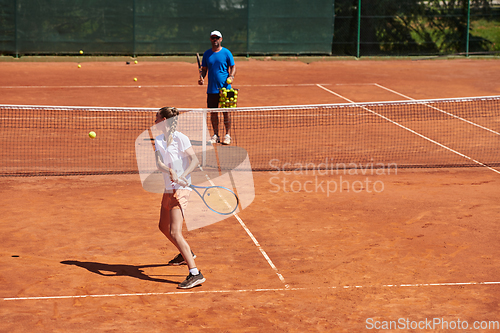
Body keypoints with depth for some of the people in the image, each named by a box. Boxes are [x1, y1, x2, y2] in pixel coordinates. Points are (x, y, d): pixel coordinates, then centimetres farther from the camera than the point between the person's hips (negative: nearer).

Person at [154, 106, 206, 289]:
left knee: (175, 233, -18)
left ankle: (195, 274, -21)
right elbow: (159, 163, -6)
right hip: (169, 189, 9)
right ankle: (186, 254, 49)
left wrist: (182, 176, -28)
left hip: (180, 189, -9)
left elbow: (195, 160, -14)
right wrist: (170, 172, -26)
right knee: (164, 227, 25)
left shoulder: (180, 138, -10)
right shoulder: (158, 140, 10)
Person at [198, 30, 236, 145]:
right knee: (213, 112, 6)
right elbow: (204, 69, 14)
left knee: (226, 111, -2)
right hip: (211, 89, 4)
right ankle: (215, 135, 15)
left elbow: (233, 67, 2)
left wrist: (231, 77, -17)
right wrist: (202, 77, -5)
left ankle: (227, 135, 6)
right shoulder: (207, 53, 10)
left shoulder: (226, 53, 0)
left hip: (225, 88, -3)